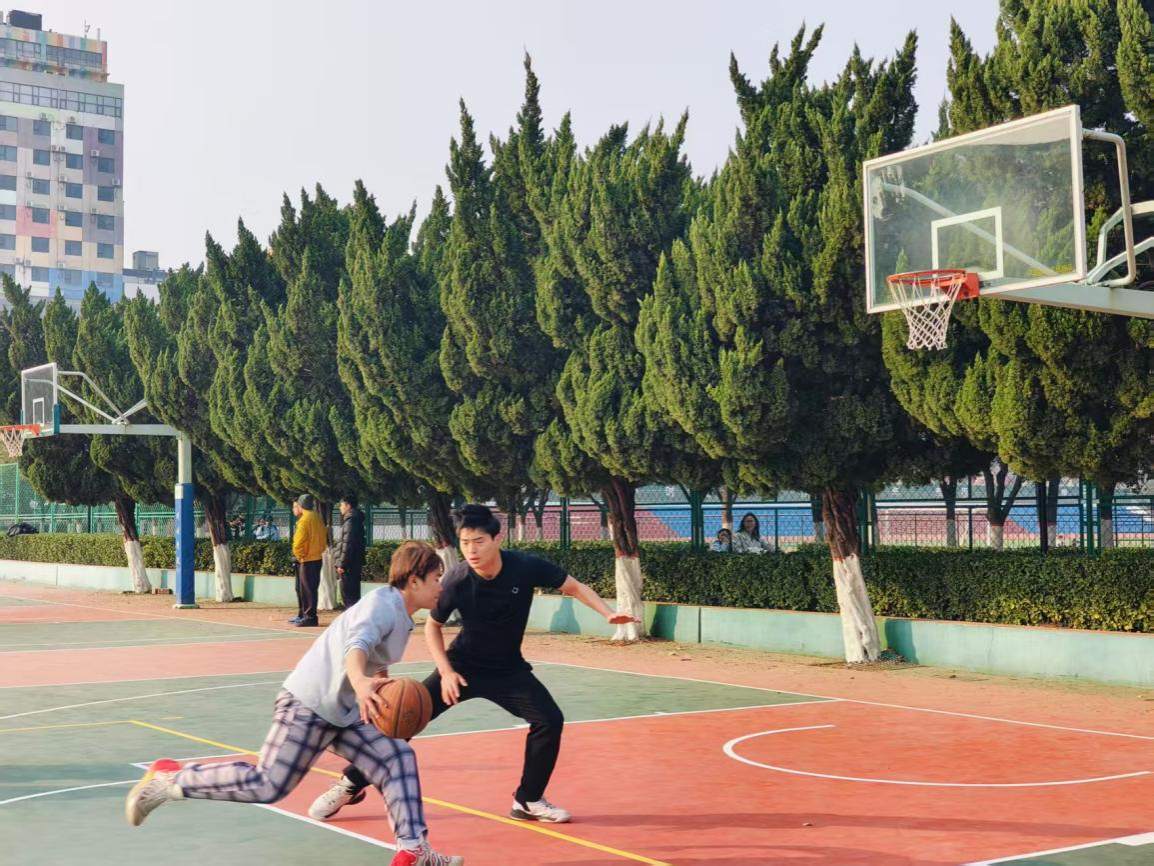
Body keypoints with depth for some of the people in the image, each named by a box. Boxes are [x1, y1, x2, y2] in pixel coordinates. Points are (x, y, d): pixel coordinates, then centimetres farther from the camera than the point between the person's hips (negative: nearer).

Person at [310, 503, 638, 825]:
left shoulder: (526, 567, -23)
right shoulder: (456, 580, -23)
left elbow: (575, 587, -8)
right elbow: (432, 626, -5)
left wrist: (608, 614, -22)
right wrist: (445, 671, -15)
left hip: (509, 669, 1)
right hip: (462, 667, -1)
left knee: (550, 720, -16)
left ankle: (528, 801, 3)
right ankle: (351, 784, 12)